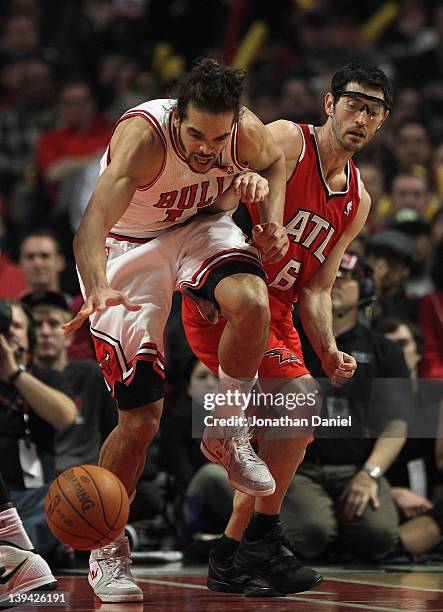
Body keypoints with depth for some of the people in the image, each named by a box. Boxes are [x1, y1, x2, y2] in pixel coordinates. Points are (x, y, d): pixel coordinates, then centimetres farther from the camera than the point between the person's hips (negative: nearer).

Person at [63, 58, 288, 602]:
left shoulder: (247, 132, -19)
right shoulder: (142, 135, -34)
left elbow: (273, 161, 9)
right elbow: (91, 227, -46)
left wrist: (272, 222, -8)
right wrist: (98, 289, -65)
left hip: (200, 227, 4)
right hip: (128, 246, -3)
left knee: (250, 301, -33)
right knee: (140, 419, -8)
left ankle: (228, 431, -7)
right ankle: (106, 548, 14)